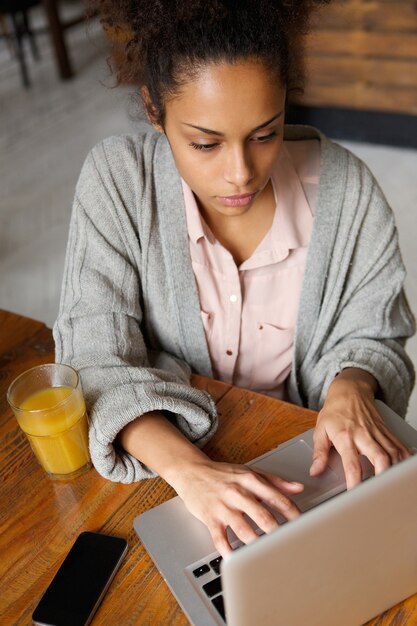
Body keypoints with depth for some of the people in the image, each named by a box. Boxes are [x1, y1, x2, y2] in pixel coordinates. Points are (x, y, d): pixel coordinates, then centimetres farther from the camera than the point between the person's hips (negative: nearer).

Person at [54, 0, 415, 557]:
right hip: (161, 461, 1)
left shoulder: (345, 188, -15)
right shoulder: (116, 180, -17)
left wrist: (351, 386, -26)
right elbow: (96, 358, -20)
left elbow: (372, 337, -3)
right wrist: (186, 467, -36)